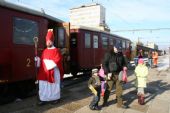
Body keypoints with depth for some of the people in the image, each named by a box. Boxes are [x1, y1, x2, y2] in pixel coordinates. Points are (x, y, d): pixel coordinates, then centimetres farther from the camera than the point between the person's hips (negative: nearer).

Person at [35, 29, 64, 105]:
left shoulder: (56, 50, -5)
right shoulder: (44, 51, 14)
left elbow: (58, 60, -15)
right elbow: (42, 60, 15)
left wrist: (49, 62, -21)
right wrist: (38, 59, -4)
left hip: (53, 71, -6)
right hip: (44, 71, 6)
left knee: (54, 85, 6)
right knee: (43, 85, 6)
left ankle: (55, 98, 20)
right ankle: (44, 99, 15)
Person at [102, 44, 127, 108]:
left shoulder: (120, 54, 8)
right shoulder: (108, 54, -8)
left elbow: (123, 62, 21)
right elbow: (104, 64, -10)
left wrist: (124, 66, 0)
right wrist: (107, 73, -17)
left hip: (118, 74, 5)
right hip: (111, 74, -5)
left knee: (119, 89, 8)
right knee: (108, 89, 4)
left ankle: (120, 103, 19)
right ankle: (105, 102, 21)